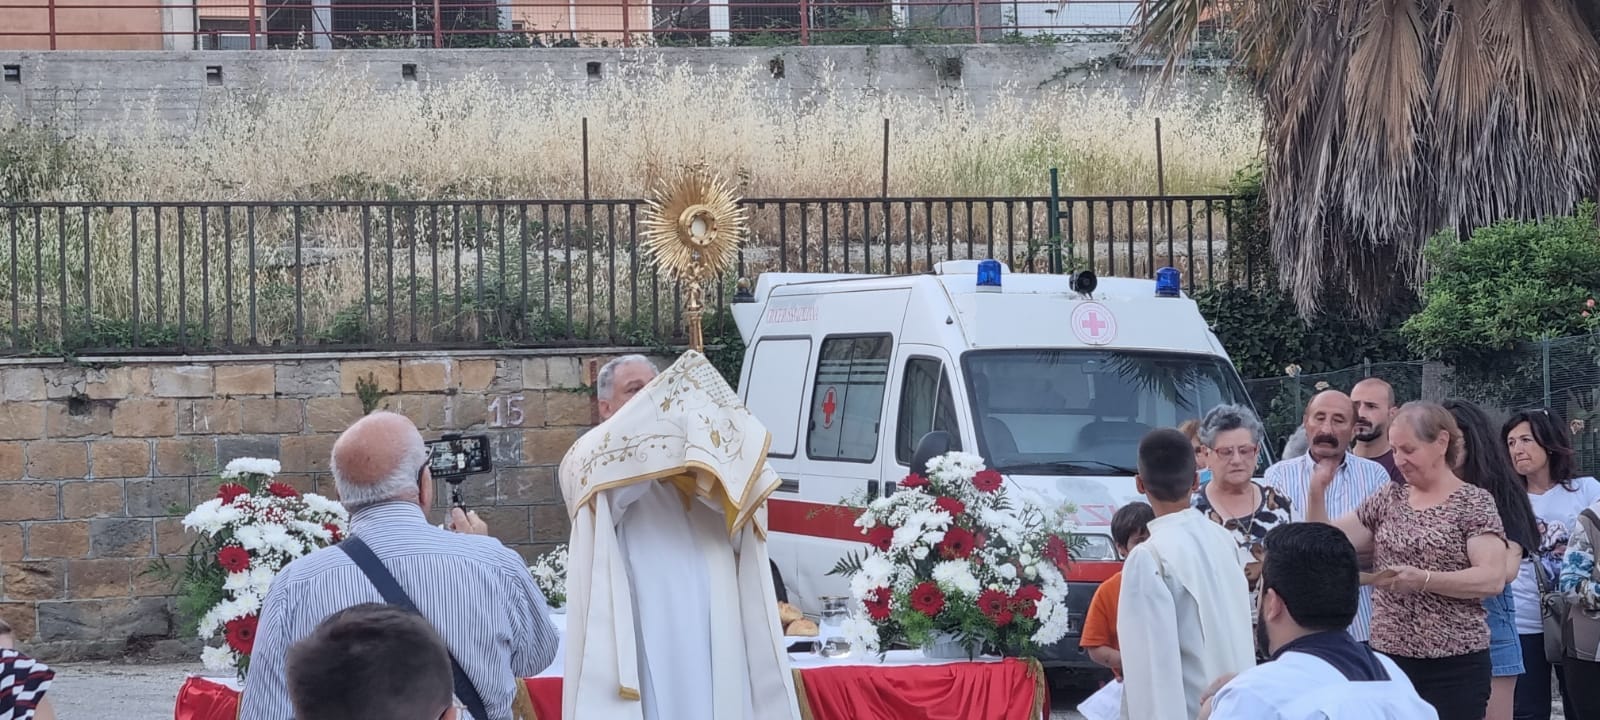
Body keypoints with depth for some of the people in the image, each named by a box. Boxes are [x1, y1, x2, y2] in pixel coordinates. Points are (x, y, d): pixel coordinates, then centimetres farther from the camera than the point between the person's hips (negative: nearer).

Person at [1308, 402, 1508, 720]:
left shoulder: (1474, 502, -4)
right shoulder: (1389, 498, 12)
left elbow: (1493, 579, -14)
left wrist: (1422, 580, -25)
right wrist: (1317, 496, -2)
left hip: (1454, 665, -5)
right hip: (1389, 658, 5)